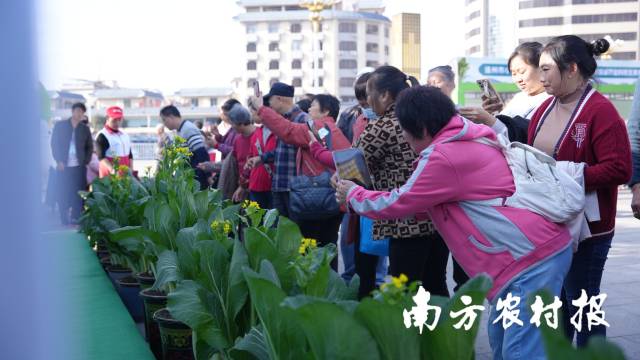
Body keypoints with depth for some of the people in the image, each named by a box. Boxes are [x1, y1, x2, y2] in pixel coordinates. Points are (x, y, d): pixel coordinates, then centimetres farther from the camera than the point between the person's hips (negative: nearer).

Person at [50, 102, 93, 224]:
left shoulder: (85, 128, 12)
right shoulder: (60, 126, 7)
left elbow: (89, 147, 14)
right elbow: (54, 144, 3)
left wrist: (86, 161, 1)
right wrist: (59, 161, -6)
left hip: (79, 166, 1)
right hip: (63, 166, -1)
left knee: (78, 194, -3)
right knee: (64, 194, -1)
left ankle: (76, 218, 3)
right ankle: (64, 220, 6)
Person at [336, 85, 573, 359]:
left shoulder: (444, 156, -15)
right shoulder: (466, 142, 16)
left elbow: (398, 203, -4)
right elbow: (426, 205, 25)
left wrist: (353, 195, 14)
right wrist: (367, 196, 24)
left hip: (534, 257, -11)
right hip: (540, 246, 11)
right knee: (501, 337, 17)